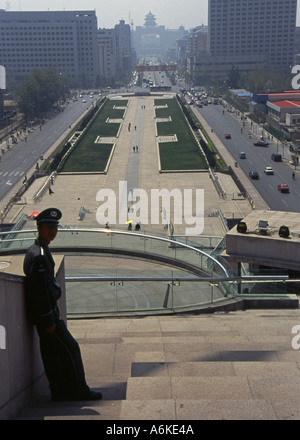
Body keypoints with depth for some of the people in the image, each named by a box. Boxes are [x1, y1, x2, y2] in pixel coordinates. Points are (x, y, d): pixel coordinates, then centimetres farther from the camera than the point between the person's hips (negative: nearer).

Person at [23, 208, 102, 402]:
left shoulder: (38, 251, 15)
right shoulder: (39, 254, -19)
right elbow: (39, 290, -23)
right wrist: (49, 320, -21)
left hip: (46, 315, 10)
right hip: (46, 315, -10)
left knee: (53, 353, 14)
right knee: (70, 349, -2)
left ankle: (60, 392, 23)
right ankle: (79, 391, 7)